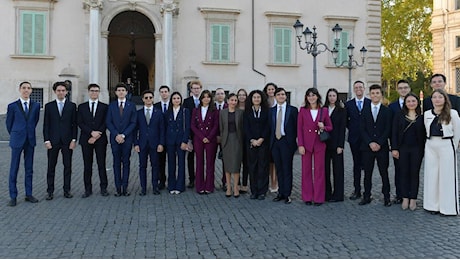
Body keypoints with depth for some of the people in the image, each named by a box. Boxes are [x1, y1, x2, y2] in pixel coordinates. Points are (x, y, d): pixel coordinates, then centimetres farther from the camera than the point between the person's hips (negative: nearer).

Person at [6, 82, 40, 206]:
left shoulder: (36, 105, 4)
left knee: (29, 169, 8)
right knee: (14, 168, 2)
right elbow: (9, 123, 9)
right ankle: (13, 196, 9)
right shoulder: (12, 106, -2)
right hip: (17, 140, -2)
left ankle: (28, 194, 16)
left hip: (30, 140, 2)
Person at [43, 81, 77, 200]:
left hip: (67, 141, 0)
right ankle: (50, 191, 11)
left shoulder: (72, 106, 5)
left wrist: (74, 140, -4)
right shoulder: (49, 106, 6)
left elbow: (74, 124, 3)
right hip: (53, 141, 0)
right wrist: (47, 140, -4)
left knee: (67, 166, 4)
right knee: (51, 167, 4)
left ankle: (67, 190, 13)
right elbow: (46, 125, 5)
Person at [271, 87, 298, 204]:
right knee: (279, 169, 10)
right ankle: (281, 193, 19)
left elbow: (296, 127, -2)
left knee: (287, 169, 0)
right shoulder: (271, 110, 11)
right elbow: (270, 127, 10)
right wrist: (270, 141, 2)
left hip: (287, 142, -4)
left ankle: (287, 194, 8)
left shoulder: (293, 110, 0)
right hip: (275, 142, 4)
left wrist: (296, 142, -7)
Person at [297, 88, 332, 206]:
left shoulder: (324, 110, 4)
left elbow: (330, 127, 11)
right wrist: (300, 145, -7)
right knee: (306, 170, 5)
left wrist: (323, 127, -12)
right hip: (306, 143, 0)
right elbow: (299, 128, 1)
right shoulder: (302, 110, 3)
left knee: (319, 170, 3)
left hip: (319, 143, 0)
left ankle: (319, 198, 12)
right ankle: (307, 197, 15)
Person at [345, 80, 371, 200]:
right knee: (356, 164, 7)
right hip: (354, 138, 2)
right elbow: (345, 121, 12)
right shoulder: (348, 104, 7)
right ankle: (357, 190, 13)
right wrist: (352, 128, 1)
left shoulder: (371, 103, 1)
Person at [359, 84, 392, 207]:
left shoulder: (387, 111, 4)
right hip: (367, 146, 1)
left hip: (382, 147, -1)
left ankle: (386, 197, 12)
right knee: (367, 173, 5)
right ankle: (367, 196, 12)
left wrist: (379, 144, -11)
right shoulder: (365, 110, 8)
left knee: (384, 173, 4)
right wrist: (370, 143, -9)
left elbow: (388, 130, -2)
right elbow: (362, 129, 2)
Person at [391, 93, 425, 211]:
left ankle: (413, 199, 14)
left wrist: (424, 149, -3)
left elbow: (424, 134, 4)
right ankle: (405, 198, 14)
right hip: (403, 148, 0)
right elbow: (394, 133, 0)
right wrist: (394, 148, -6)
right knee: (404, 173, 5)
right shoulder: (399, 115, 2)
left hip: (417, 149, 0)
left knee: (415, 173, 5)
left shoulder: (422, 117, 2)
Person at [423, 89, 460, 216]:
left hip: (446, 146, -4)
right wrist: (432, 143, 9)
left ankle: (448, 207, 10)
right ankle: (433, 205, 17)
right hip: (430, 147, 4)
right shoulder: (427, 114, 6)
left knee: (447, 176, 1)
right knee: (431, 175, 7)